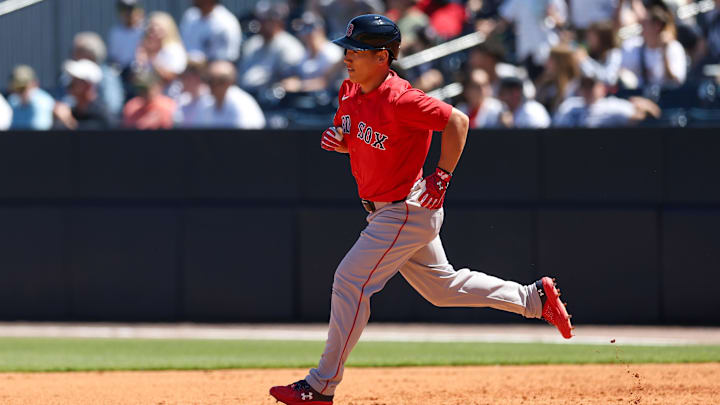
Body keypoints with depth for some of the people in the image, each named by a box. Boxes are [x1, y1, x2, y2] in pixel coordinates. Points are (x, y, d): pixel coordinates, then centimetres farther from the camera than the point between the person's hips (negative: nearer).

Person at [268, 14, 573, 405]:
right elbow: (348, 137, 18)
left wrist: (441, 177, -21)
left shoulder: (400, 100, -24)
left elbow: (457, 121, -21)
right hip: (384, 212, 10)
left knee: (350, 281, -11)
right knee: (442, 287, 19)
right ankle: (534, 297, 29)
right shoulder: (351, 91, 3)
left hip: (408, 210, -10)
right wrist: (335, 137, -6)